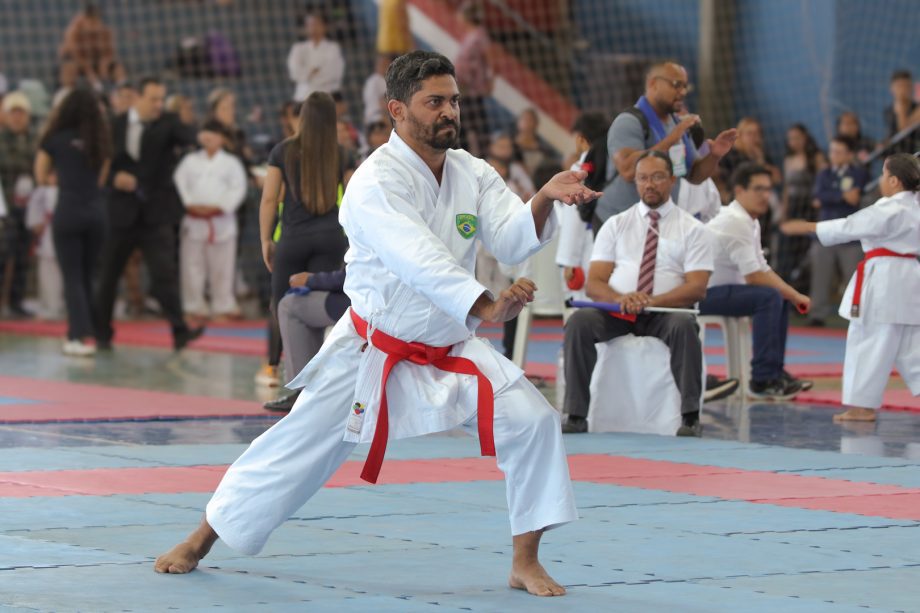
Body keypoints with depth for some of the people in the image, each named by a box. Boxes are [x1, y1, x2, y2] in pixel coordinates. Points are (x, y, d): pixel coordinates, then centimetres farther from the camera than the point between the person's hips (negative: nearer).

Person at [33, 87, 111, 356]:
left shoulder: (54, 139, -2)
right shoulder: (100, 141, 7)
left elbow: (41, 177, 8)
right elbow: (101, 179, 12)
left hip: (68, 211, -3)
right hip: (96, 211, 3)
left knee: (72, 277, 0)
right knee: (89, 275, 14)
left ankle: (82, 336, -10)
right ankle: (81, 331, 15)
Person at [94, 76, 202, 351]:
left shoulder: (167, 123, 0)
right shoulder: (115, 126, 4)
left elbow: (187, 136, -20)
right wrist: (114, 177, -11)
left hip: (156, 213, -2)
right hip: (121, 211, 2)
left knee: (164, 272, -15)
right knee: (108, 274, 11)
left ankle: (180, 331, -20)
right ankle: (102, 333, 26)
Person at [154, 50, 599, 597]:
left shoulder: (472, 174, 0)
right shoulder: (376, 182, -21)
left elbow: (515, 239, -12)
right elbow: (419, 260, -35)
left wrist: (545, 199, -33)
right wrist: (486, 307, -48)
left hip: (452, 351, 5)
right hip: (372, 351, -4)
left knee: (533, 421, -11)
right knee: (296, 447, 2)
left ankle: (526, 563, 1)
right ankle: (201, 541, 22)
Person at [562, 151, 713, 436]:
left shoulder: (692, 229, 7)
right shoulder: (616, 225, 13)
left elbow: (697, 287, -4)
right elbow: (594, 283, 5)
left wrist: (653, 301, -21)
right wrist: (619, 299, -19)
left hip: (664, 313, -2)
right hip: (615, 313, 2)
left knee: (684, 325, -36)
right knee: (580, 321, -29)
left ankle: (690, 417, -30)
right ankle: (576, 416, -26)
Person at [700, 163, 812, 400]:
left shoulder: (749, 222, 15)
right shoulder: (735, 223, -19)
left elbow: (763, 269, 16)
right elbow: (753, 276, -23)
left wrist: (793, 294, 0)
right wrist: (794, 295, -14)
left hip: (717, 290, 11)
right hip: (703, 294, -11)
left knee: (780, 299, 14)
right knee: (769, 297, -24)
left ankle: (775, 372, 20)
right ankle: (763, 380, -22)